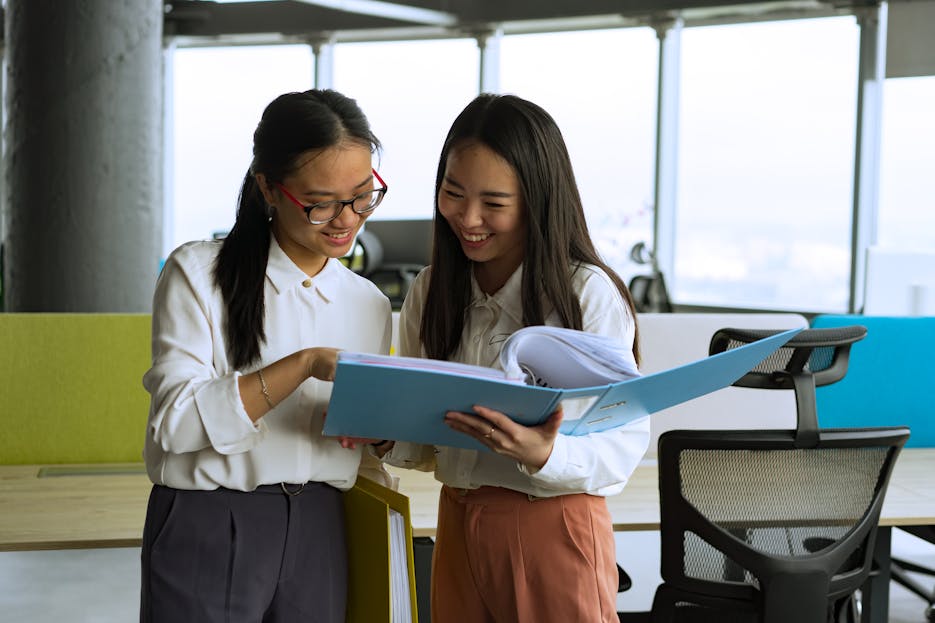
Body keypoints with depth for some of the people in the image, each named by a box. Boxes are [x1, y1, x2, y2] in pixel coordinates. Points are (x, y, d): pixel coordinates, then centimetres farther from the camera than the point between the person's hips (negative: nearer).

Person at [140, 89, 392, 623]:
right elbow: (175, 421, -17)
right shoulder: (198, 273, -5)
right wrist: (305, 365, -23)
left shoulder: (370, 304, 9)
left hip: (319, 533, 4)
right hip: (208, 530, -4)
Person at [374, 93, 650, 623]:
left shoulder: (590, 293, -13)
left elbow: (625, 443, -14)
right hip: (458, 524, 5)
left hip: (554, 529, -5)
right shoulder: (431, 292, 4)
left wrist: (544, 456, -31)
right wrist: (389, 436, -10)